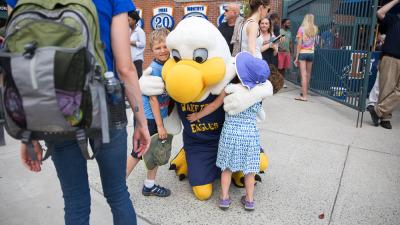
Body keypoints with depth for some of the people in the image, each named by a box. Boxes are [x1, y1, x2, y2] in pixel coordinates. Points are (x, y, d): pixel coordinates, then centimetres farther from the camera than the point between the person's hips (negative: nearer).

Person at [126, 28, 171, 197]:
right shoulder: (154, 69, -18)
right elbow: (153, 99, -18)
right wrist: (160, 125, -15)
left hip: (160, 115, 7)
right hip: (147, 117, -7)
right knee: (138, 153, 2)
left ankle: (150, 186, 34)